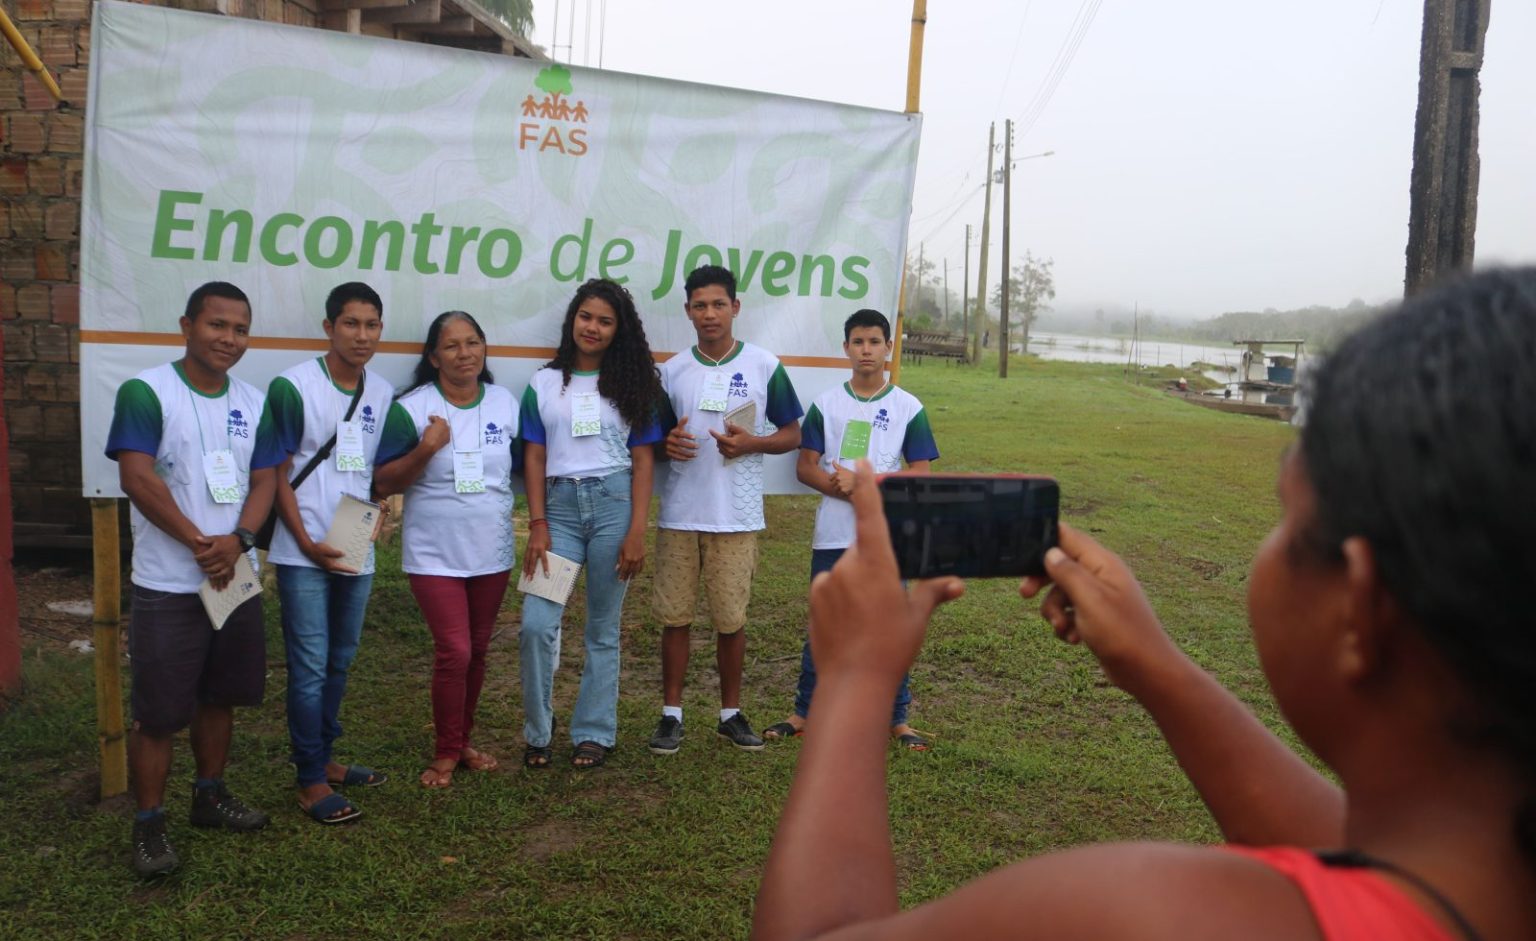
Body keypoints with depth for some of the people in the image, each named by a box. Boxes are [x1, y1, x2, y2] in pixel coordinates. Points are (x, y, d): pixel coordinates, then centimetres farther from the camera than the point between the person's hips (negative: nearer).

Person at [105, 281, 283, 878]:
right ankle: (148, 824, 15)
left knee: (219, 696, 17)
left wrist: (237, 541, -14)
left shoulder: (253, 402, 7)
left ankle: (210, 795, 33)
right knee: (158, 712, 1)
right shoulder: (146, 392, -11)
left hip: (236, 579, 6)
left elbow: (265, 480, 4)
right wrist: (200, 544, -15)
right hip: (167, 587, -5)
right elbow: (137, 478, -17)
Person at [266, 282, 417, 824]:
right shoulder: (293, 387, -9)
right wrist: (307, 542, -13)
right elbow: (277, 473, -8)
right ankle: (310, 782, 8)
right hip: (304, 553, -6)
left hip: (358, 551, 6)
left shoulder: (383, 394, 8)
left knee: (340, 662, 16)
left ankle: (322, 757, 31)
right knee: (310, 667, -2)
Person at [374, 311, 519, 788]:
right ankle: (446, 752, 11)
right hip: (435, 553, -4)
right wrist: (426, 448, -24)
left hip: (492, 551, 4)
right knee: (454, 652, -8)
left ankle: (463, 740, 30)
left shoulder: (506, 402, 3)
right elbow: (383, 483, -10)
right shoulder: (413, 407, -8)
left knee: (477, 651, 13)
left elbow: (524, 465, 15)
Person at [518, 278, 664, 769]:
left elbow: (643, 460, 2)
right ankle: (537, 732, 11)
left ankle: (594, 733, 19)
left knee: (603, 628, 6)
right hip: (560, 505, 1)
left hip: (614, 503, -1)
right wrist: (537, 526, -3)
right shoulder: (544, 383, 8)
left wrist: (637, 531, -6)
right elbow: (534, 457, 6)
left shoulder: (632, 384, 6)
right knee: (537, 624, -8)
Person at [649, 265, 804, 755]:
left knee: (731, 620, 6)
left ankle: (731, 713, 22)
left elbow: (792, 434, 6)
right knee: (674, 617, 6)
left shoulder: (764, 366, 1)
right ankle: (672, 714, 18)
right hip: (678, 515, 2)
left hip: (736, 517, -2)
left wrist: (751, 443, -13)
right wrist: (667, 443, -9)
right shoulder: (672, 370, 7)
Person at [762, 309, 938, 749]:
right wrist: (840, 486, -15)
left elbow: (920, 476, -2)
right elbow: (805, 467, 4)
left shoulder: (909, 408, 1)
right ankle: (803, 712, 22)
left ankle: (897, 719, 18)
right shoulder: (826, 404, 5)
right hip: (833, 536, 1)